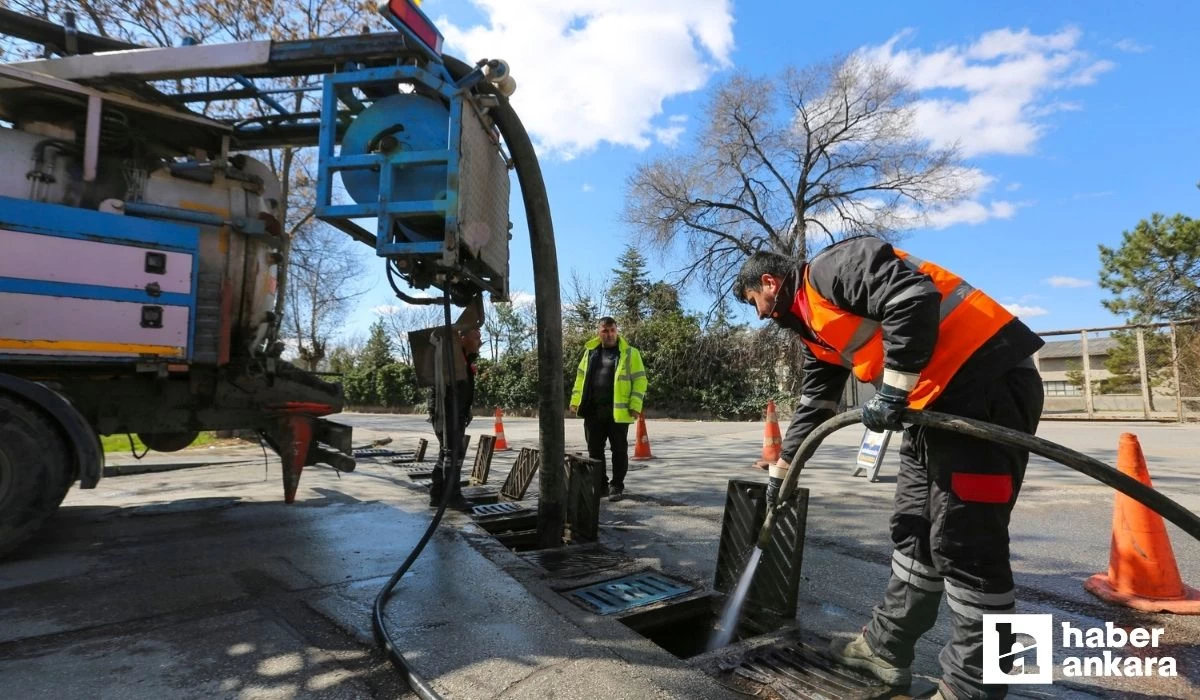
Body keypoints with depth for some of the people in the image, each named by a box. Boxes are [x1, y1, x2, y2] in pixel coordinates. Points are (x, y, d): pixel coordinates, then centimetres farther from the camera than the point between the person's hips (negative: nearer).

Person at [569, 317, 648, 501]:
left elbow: (639, 380, -3)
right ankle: (600, 485, 24)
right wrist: (575, 400, 10)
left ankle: (617, 486, 17)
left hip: (618, 411, -4)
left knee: (619, 450, 4)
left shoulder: (630, 353, -1)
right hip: (593, 410, 4)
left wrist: (635, 405, -12)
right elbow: (581, 377, 18)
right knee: (594, 449, 10)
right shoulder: (590, 352, 12)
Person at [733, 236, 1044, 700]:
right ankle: (886, 647, 26)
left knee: (964, 541, -5)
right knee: (913, 531, 13)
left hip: (987, 384, -10)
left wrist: (892, 392, -19)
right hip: (939, 402, 10)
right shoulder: (812, 330, 19)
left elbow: (914, 298, -23)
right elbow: (814, 404, 25)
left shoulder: (831, 267, -9)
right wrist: (780, 469, 29)